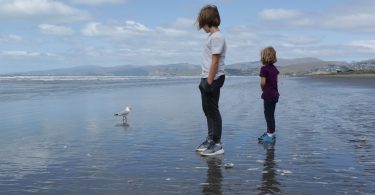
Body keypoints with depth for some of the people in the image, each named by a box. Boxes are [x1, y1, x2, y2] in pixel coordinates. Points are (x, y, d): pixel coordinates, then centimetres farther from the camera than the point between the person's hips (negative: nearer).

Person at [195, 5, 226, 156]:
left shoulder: (216, 37, -14)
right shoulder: (212, 36, 14)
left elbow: (215, 62, -19)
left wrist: (209, 81, -19)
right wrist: (205, 81, 12)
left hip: (213, 80, -9)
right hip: (207, 79, 9)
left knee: (213, 111, -4)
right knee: (207, 110, 16)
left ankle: (217, 144, 3)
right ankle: (210, 139, 27)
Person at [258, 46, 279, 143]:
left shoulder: (264, 68, -15)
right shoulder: (274, 68, 9)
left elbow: (263, 82, -18)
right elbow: (276, 80, 11)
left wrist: (263, 89, 1)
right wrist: (266, 88, 9)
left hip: (268, 95, -8)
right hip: (274, 94, 8)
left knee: (268, 114, -1)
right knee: (271, 114, 17)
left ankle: (270, 135, 4)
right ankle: (270, 132, 27)